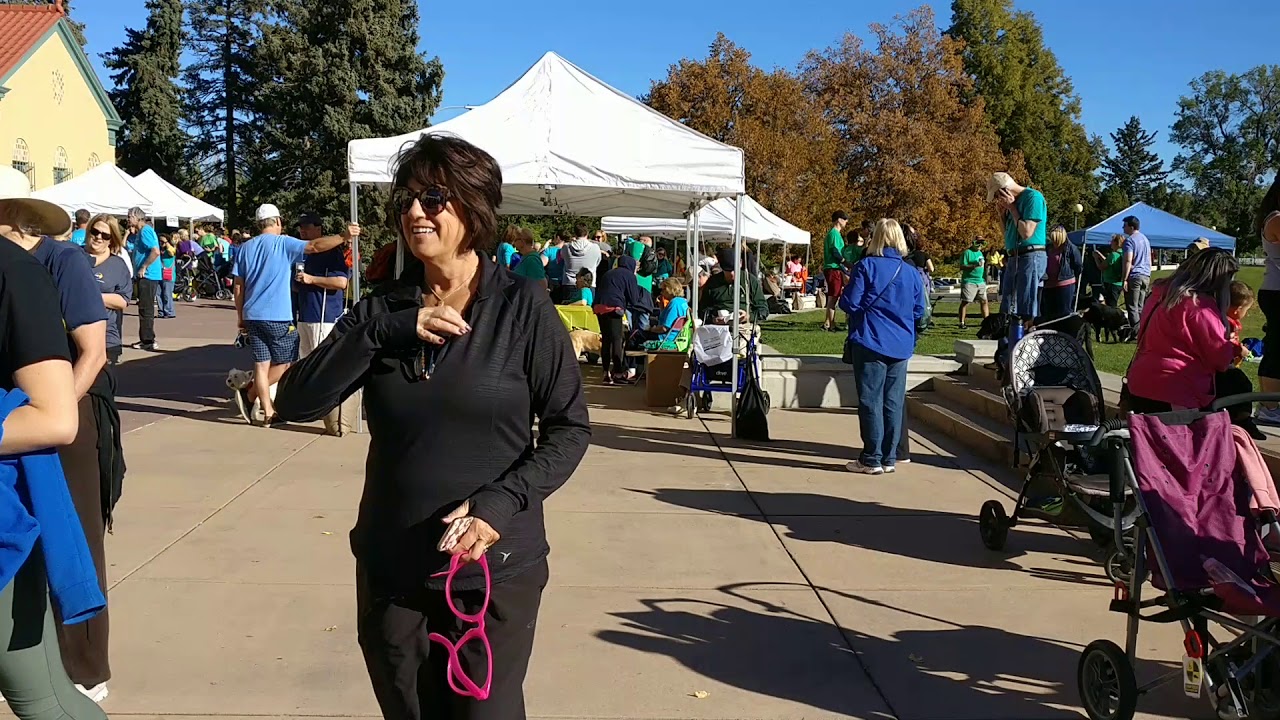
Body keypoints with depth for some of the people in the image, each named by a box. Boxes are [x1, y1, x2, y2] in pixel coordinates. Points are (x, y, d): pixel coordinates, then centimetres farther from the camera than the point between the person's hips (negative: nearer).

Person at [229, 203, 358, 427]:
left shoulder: (245, 248, 12)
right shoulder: (284, 244, -4)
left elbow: (238, 287, 11)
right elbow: (315, 246, -20)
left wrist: (241, 317, 16)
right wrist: (343, 237, -23)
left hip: (252, 316, 6)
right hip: (278, 317, -6)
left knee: (262, 364, 6)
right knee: (285, 363, 9)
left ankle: (267, 413, 5)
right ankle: (250, 394, 2)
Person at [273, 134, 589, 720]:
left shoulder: (523, 309, -8)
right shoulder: (383, 310, 2)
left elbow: (569, 428, -5)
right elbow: (295, 403, -7)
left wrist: (502, 503, -19)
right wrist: (384, 330, -19)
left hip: (495, 570, -3)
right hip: (389, 571, 4)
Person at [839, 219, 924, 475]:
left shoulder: (866, 266, -10)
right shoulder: (912, 273, 4)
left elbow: (849, 303, -11)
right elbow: (919, 312, 9)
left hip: (871, 343, -4)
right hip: (901, 347, 4)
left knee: (871, 401, 1)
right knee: (893, 402, 9)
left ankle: (872, 459, 3)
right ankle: (889, 458, 14)